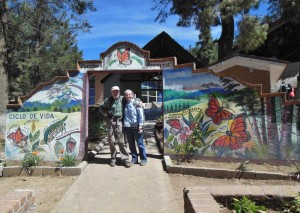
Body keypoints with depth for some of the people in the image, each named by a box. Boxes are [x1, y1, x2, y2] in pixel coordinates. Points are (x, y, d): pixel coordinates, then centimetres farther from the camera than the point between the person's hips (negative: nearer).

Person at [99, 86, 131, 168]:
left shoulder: (122, 99, 3)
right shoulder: (108, 100, 8)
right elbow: (101, 107, 21)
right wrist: (105, 114, 8)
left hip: (119, 121, -2)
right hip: (110, 121, 2)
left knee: (121, 140, -3)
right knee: (111, 141, 7)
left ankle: (125, 159, 2)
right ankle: (113, 159, 19)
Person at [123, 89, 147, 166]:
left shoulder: (137, 102, -4)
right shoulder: (125, 104, 11)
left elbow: (141, 114, -7)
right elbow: (124, 115, 17)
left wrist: (140, 125, -13)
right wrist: (124, 124, 11)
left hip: (136, 126, -5)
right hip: (127, 126, 5)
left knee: (140, 143, 2)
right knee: (131, 144, 11)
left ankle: (143, 159, 12)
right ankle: (134, 158, 23)